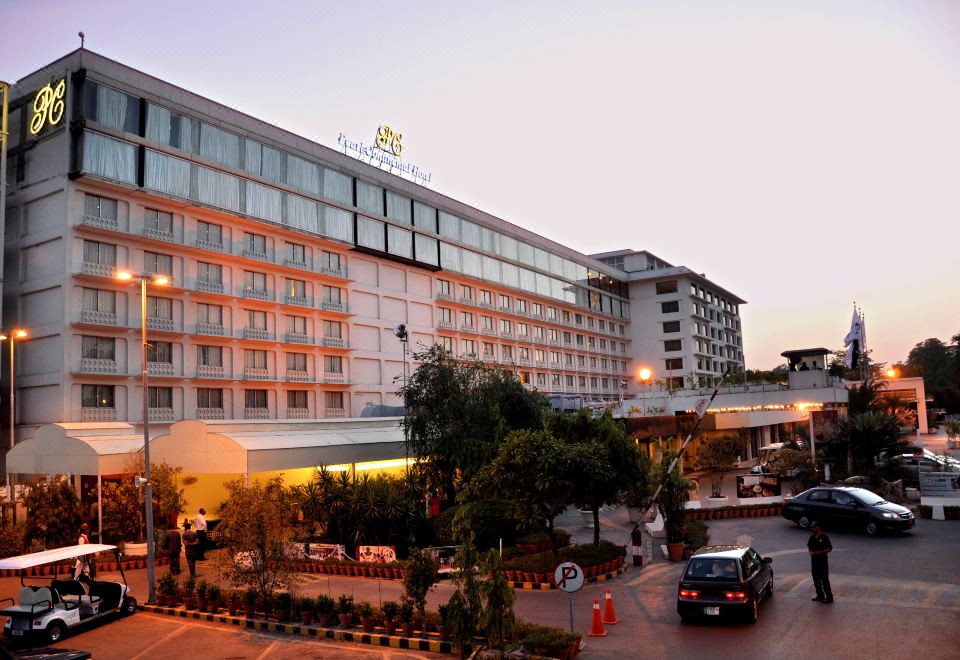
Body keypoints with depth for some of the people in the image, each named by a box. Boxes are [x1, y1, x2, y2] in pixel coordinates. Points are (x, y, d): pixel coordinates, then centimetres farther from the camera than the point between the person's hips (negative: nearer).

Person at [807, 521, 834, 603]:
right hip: (814, 560, 7)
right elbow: (809, 546, 18)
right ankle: (820, 595, 25)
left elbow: (829, 548, -11)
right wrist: (811, 552, -2)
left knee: (825, 579, -3)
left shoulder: (824, 537, -13)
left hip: (823, 561, -7)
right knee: (816, 578, 13)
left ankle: (829, 597, 5)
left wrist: (819, 552, -19)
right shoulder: (812, 537, 6)